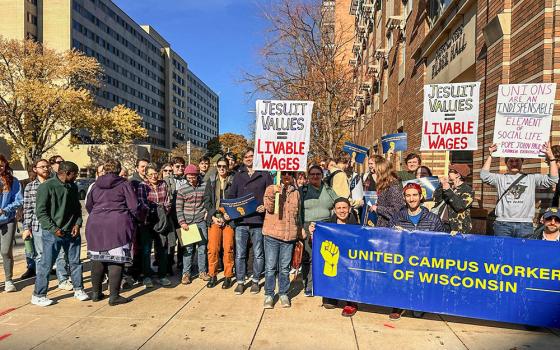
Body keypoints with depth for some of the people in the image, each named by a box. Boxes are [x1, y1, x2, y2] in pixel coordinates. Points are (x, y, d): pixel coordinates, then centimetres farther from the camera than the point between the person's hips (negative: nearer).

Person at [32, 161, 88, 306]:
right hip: (52, 233, -6)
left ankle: (78, 289, 25)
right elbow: (41, 212, -12)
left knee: (75, 262, 12)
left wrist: (77, 224, 2)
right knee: (46, 264, 1)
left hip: (72, 232, 6)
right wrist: (53, 228, -17)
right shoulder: (47, 187, -11)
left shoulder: (73, 187, 9)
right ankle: (38, 295, 15)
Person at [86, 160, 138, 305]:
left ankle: (96, 293, 25)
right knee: (116, 260, -1)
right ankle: (114, 296, 0)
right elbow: (134, 207, -6)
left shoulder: (96, 185, 13)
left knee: (97, 258, 14)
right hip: (117, 225, -5)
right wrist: (130, 221, 9)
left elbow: (88, 205, 20)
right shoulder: (124, 184, -1)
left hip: (95, 224, 5)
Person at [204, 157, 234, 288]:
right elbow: (207, 200, 9)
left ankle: (228, 277, 11)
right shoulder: (211, 182, 13)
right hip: (214, 219, 2)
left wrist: (230, 214, -10)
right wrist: (213, 216, -4)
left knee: (228, 248, -1)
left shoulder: (233, 181, 5)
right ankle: (212, 276, 13)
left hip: (229, 219, -2)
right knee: (212, 248, -1)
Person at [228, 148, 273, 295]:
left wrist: (265, 206, -15)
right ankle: (240, 282, 18)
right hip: (240, 220, 2)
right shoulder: (238, 175, 14)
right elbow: (231, 195, 14)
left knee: (258, 254, 8)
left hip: (258, 220, -2)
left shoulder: (265, 175, 4)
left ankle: (255, 281, 23)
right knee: (239, 254, 5)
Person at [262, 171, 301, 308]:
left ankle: (283, 294, 24)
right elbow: (268, 207, -11)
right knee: (270, 267, 4)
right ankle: (269, 295, 16)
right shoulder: (271, 188, 2)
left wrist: (299, 233, 19)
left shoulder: (296, 192, 11)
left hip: (289, 235, 2)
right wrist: (274, 193, -24)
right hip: (272, 234, -2)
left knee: (285, 267, 10)